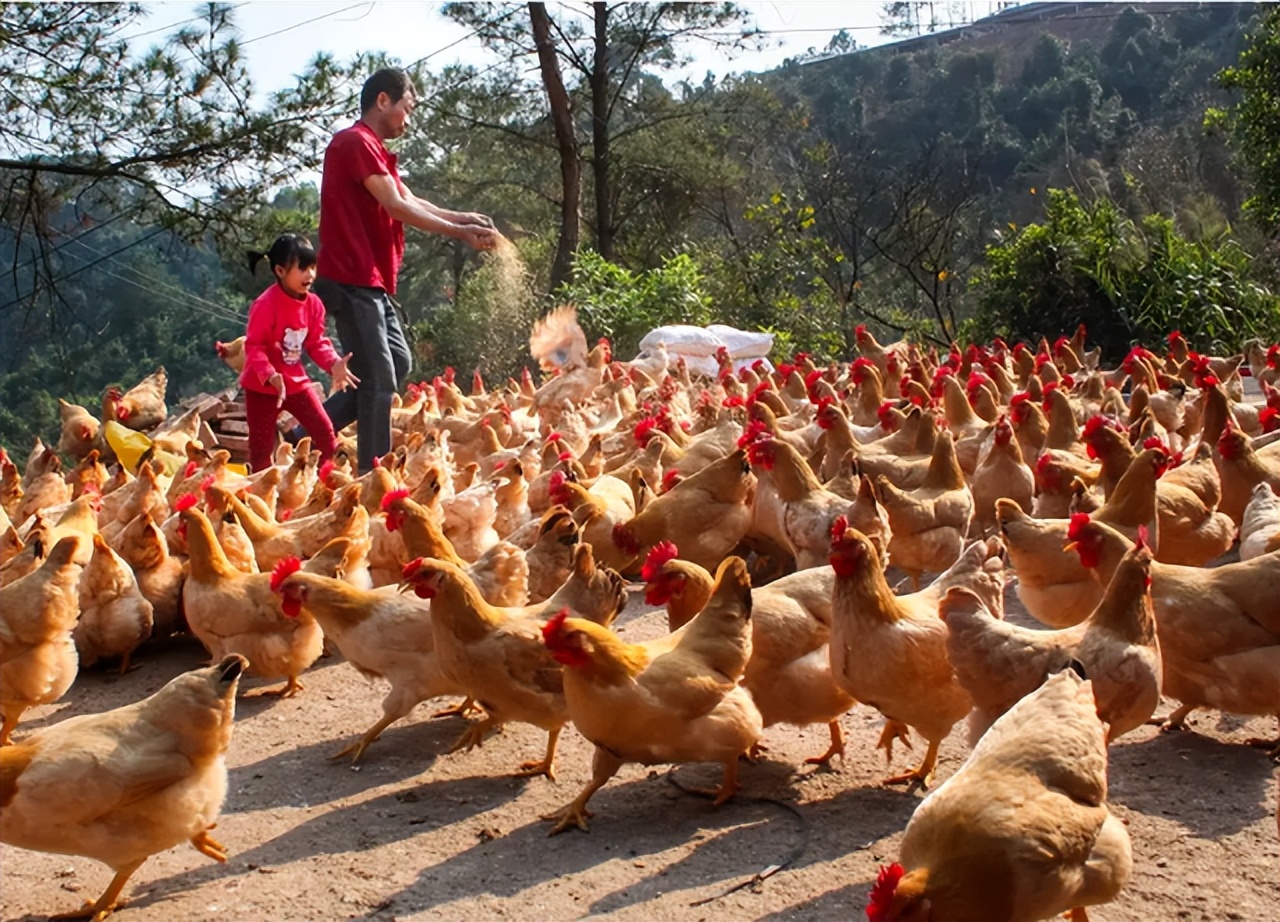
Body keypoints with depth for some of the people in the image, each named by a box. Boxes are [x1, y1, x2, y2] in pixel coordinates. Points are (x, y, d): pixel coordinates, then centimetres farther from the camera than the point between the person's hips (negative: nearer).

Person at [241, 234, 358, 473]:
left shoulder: (313, 304, -1)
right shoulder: (266, 304, -22)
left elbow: (317, 342, 5)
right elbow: (253, 346, -22)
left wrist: (334, 364, -14)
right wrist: (271, 376, -35)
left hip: (296, 381, 6)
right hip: (262, 385, -6)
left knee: (324, 430, 5)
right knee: (262, 444, 0)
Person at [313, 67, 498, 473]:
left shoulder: (372, 148, 22)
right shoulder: (355, 142, -12)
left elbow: (411, 202, 16)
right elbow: (397, 207, -18)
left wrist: (462, 218, 3)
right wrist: (461, 233, -15)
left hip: (371, 282, 11)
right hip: (353, 282, -11)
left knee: (399, 363, 14)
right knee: (379, 381, -9)